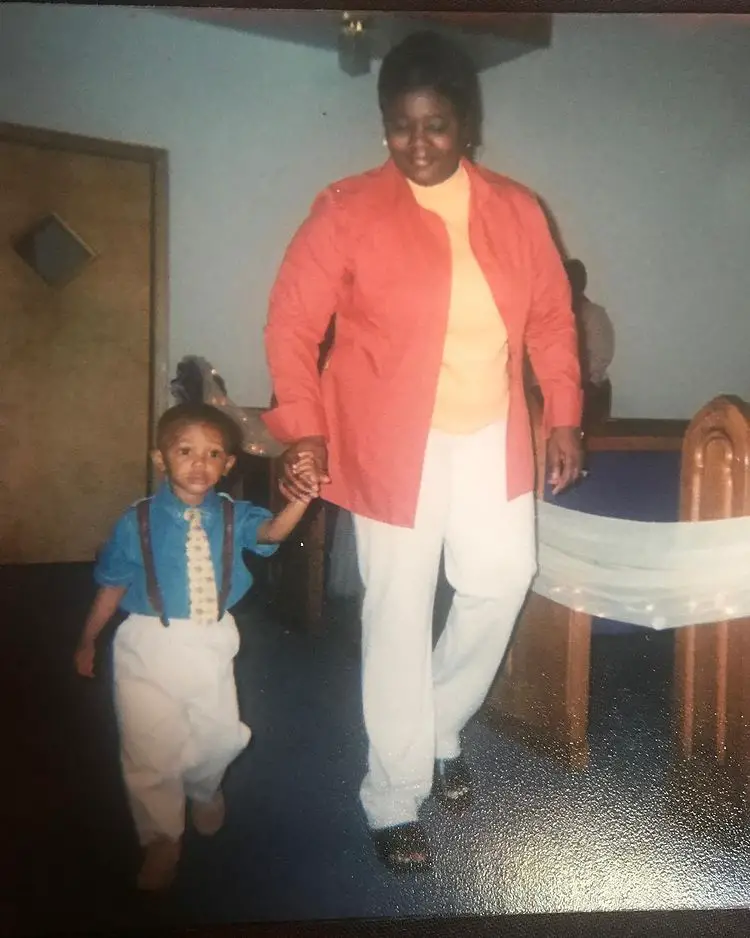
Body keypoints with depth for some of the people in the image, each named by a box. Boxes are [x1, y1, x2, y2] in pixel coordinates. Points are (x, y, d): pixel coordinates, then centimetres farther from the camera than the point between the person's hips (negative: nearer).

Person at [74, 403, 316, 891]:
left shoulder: (232, 516, -7)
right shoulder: (138, 522, -11)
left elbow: (272, 531, -27)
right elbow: (113, 585, -1)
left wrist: (301, 497, -46)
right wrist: (88, 641, 8)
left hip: (212, 641, 3)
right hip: (152, 644, -2)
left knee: (222, 737, 16)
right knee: (152, 752, 4)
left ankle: (202, 790, 51)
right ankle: (163, 840, 29)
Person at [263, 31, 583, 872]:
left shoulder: (516, 210, 3)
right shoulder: (348, 211, -9)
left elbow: (551, 319, 10)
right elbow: (292, 321, -9)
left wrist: (563, 417, 5)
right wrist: (304, 428, -19)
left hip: (493, 437, 4)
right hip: (394, 442, -4)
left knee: (499, 584, 10)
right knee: (399, 611, 1)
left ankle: (441, 732, 37)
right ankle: (393, 798, 17)